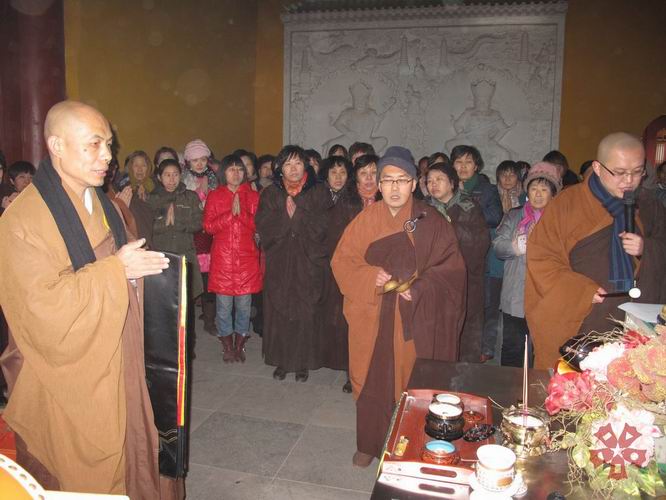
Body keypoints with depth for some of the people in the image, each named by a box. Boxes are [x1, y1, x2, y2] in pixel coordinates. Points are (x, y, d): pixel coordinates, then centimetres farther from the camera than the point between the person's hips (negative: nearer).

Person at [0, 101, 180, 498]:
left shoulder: (106, 207, 8)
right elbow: (43, 304, -22)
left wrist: (137, 267, -2)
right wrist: (114, 270, -21)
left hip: (118, 370, 7)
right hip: (67, 381, -6)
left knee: (127, 462, 14)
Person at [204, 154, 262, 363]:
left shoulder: (252, 195, 9)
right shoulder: (214, 196, 7)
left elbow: (258, 225, 0)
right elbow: (208, 226, -4)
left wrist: (241, 212, -13)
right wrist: (230, 213, -13)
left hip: (247, 257, 1)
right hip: (222, 257, -1)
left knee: (244, 303, 4)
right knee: (224, 304, 2)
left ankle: (239, 345, 20)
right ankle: (227, 346, 18)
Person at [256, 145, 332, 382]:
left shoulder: (319, 192, 3)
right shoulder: (270, 194, 7)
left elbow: (323, 225, -5)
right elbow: (264, 227, -2)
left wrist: (297, 214, -9)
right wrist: (286, 216, -11)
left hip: (309, 263, -1)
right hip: (279, 263, 2)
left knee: (306, 312, 0)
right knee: (279, 311, 3)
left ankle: (303, 362, 14)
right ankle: (282, 360, 17)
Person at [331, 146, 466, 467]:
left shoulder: (432, 222, -4)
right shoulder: (366, 219, 1)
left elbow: (451, 269, -3)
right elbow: (342, 262, 2)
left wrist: (419, 288, -18)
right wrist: (371, 277, -16)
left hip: (416, 318, -1)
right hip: (372, 318, 1)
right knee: (372, 381, 9)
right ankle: (368, 444, 29)